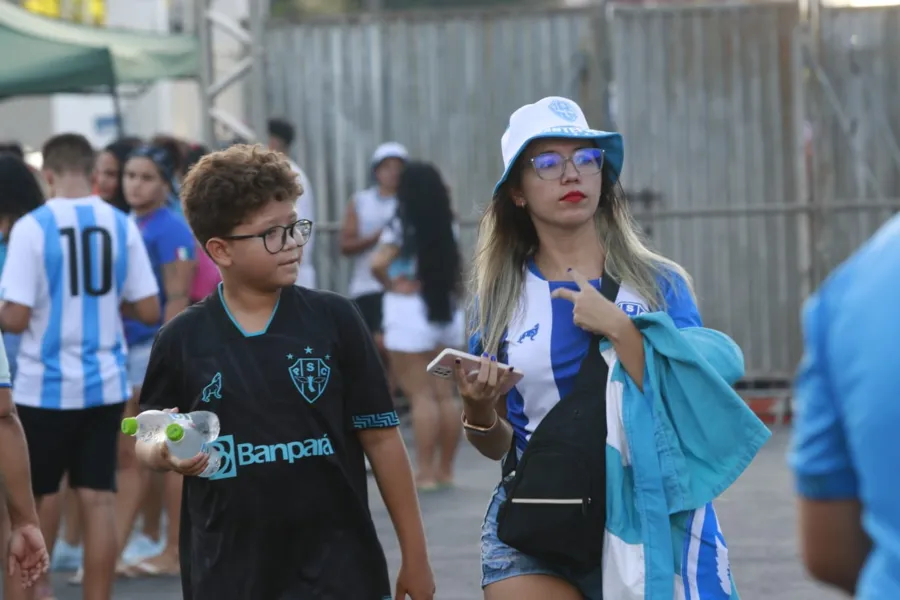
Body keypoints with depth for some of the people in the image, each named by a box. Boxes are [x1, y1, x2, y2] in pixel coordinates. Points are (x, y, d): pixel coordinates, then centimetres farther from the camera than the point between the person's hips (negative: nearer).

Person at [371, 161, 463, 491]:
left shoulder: (403, 227, -11)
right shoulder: (446, 228, 8)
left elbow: (378, 264, -23)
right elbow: (457, 274, 13)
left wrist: (391, 284, -8)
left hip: (410, 312, -6)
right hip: (446, 312, 6)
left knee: (421, 396, -5)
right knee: (445, 394, 9)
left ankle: (426, 472, -6)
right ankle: (445, 469, 14)